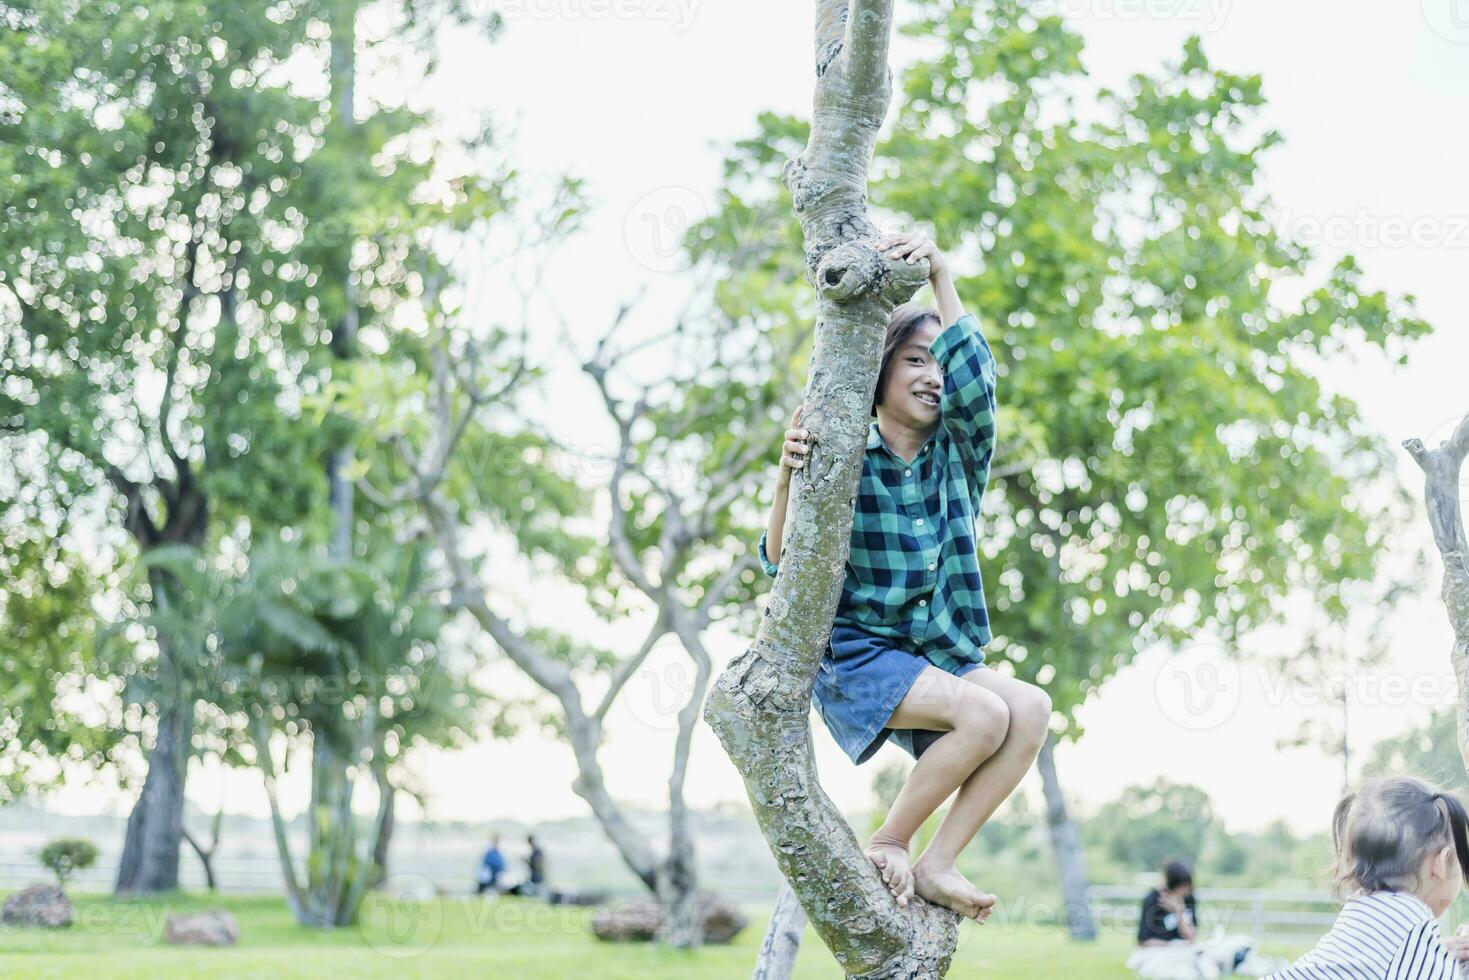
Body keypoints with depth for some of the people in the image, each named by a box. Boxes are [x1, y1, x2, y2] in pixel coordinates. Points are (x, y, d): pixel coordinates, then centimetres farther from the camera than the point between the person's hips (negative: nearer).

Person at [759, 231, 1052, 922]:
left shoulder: (957, 457, 7)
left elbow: (974, 381, -13)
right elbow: (781, 562, -10)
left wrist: (941, 276, -18)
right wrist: (787, 480, -28)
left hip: (940, 655, 5)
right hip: (858, 657, -5)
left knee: (1032, 707, -22)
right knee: (985, 711, -28)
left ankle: (936, 865, -15)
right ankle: (887, 845, -8)